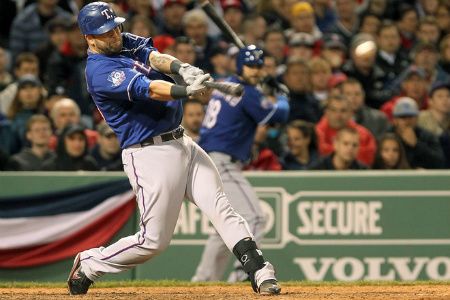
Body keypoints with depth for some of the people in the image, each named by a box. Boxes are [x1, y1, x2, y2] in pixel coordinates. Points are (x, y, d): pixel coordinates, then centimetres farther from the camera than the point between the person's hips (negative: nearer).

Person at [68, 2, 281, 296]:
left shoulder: (129, 42, 12)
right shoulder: (100, 71, -13)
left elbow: (156, 58, -7)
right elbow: (147, 89, -26)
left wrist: (182, 68, -29)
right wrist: (186, 90, -41)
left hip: (182, 144, 7)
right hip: (150, 155, -7)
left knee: (222, 209, -6)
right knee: (154, 240, -3)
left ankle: (261, 273, -12)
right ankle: (89, 264, 17)